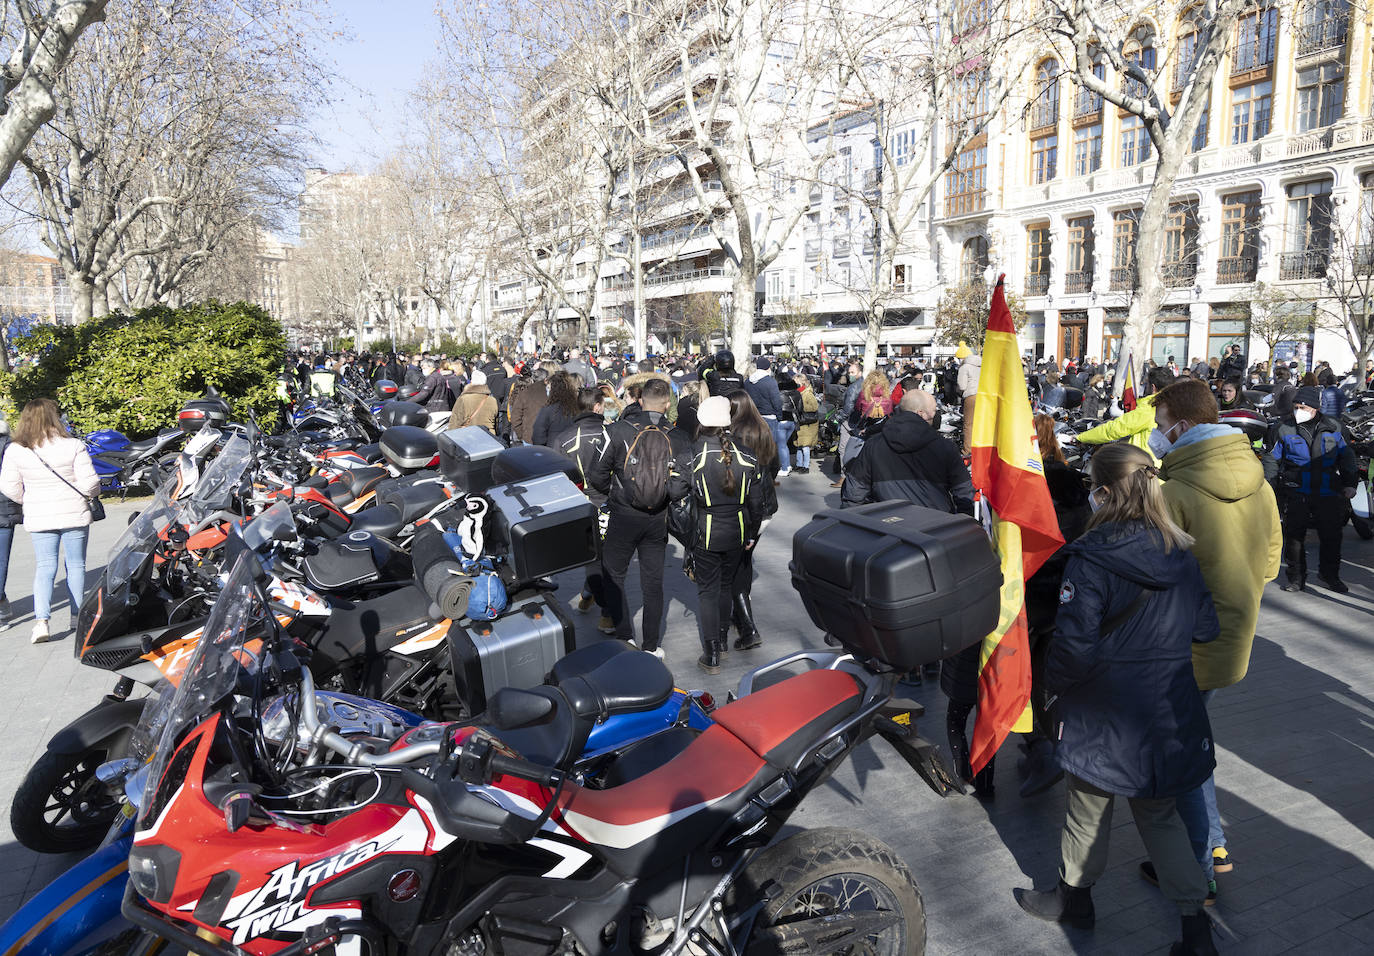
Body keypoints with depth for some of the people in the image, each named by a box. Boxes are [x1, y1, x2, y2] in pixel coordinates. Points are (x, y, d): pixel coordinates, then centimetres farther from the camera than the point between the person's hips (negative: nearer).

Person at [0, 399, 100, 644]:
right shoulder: (73, 446, -13)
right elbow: (89, 483, -15)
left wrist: (28, 500, 19)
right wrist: (96, 490, 7)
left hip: (38, 519, 2)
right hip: (74, 515, -2)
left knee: (45, 567, 7)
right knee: (76, 565, 11)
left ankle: (41, 621, -7)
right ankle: (77, 616, 20)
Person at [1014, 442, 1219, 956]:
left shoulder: (1091, 559, -21)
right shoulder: (1182, 556, -3)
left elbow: (1073, 642, -22)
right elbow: (1204, 629, 6)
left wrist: (1056, 688, -6)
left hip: (1104, 717, -5)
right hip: (1168, 718, 5)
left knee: (1088, 808, 16)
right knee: (1160, 815, 20)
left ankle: (1074, 896, 35)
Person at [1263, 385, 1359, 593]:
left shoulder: (1333, 428, 5)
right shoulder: (1283, 428, -2)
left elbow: (1346, 457, 16)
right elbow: (1271, 460, 4)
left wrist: (1350, 484, 9)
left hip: (1328, 494, 2)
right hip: (1296, 493, -2)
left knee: (1331, 536, 7)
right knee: (1294, 536, -1)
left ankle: (1330, 575, 26)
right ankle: (1296, 577, 12)